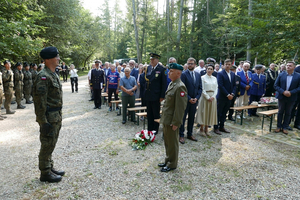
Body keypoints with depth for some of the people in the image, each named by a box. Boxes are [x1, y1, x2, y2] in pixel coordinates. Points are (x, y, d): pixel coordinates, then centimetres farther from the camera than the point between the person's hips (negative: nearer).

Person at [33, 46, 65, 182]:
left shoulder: (53, 74, 12)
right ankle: (45, 173, 18)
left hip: (56, 115, 9)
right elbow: (40, 101, -21)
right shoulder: (43, 76, -18)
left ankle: (50, 168, 33)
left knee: (51, 144, 19)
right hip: (49, 117, -9)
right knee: (47, 145, 3)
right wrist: (43, 122, -21)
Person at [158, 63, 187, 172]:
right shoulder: (171, 84, 11)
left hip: (172, 120, -9)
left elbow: (180, 107, -22)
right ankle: (167, 161, 37)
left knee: (172, 143, 7)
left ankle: (172, 164, 24)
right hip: (166, 119, 9)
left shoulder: (180, 87, -20)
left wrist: (175, 122, -20)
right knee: (167, 141, 20)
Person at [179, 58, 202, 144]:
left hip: (194, 100, 5)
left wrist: (196, 98, -5)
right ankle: (181, 135, 13)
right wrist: (189, 98, -14)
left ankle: (190, 134, 26)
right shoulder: (184, 74, -7)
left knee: (192, 118, 13)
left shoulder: (198, 75, 9)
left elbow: (200, 88, 9)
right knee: (182, 118, 2)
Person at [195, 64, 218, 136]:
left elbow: (216, 88, 7)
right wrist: (208, 97, -14)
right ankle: (201, 129, 13)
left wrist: (213, 96, -8)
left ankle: (206, 129, 17)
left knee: (210, 113, 7)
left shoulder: (214, 78, 11)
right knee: (204, 112, 0)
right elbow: (202, 89, -8)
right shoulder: (203, 77, -3)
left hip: (213, 97, 5)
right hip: (205, 97, -4)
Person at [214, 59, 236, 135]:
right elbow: (220, 86, -16)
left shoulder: (233, 74, 11)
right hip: (221, 97, -6)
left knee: (224, 113, 14)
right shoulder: (220, 74, -10)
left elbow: (234, 85, 13)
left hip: (229, 97, 6)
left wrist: (232, 94, -3)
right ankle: (216, 128, 11)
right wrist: (227, 95, -16)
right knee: (218, 113, 2)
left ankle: (221, 126, 25)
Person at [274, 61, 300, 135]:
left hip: (291, 98, 0)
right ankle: (279, 126, 19)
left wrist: (291, 92, -18)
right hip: (281, 97, 0)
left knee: (288, 113, 9)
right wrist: (283, 92, -16)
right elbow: (276, 85, -3)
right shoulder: (281, 75, -1)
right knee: (280, 112, 9)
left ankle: (285, 127, 20)